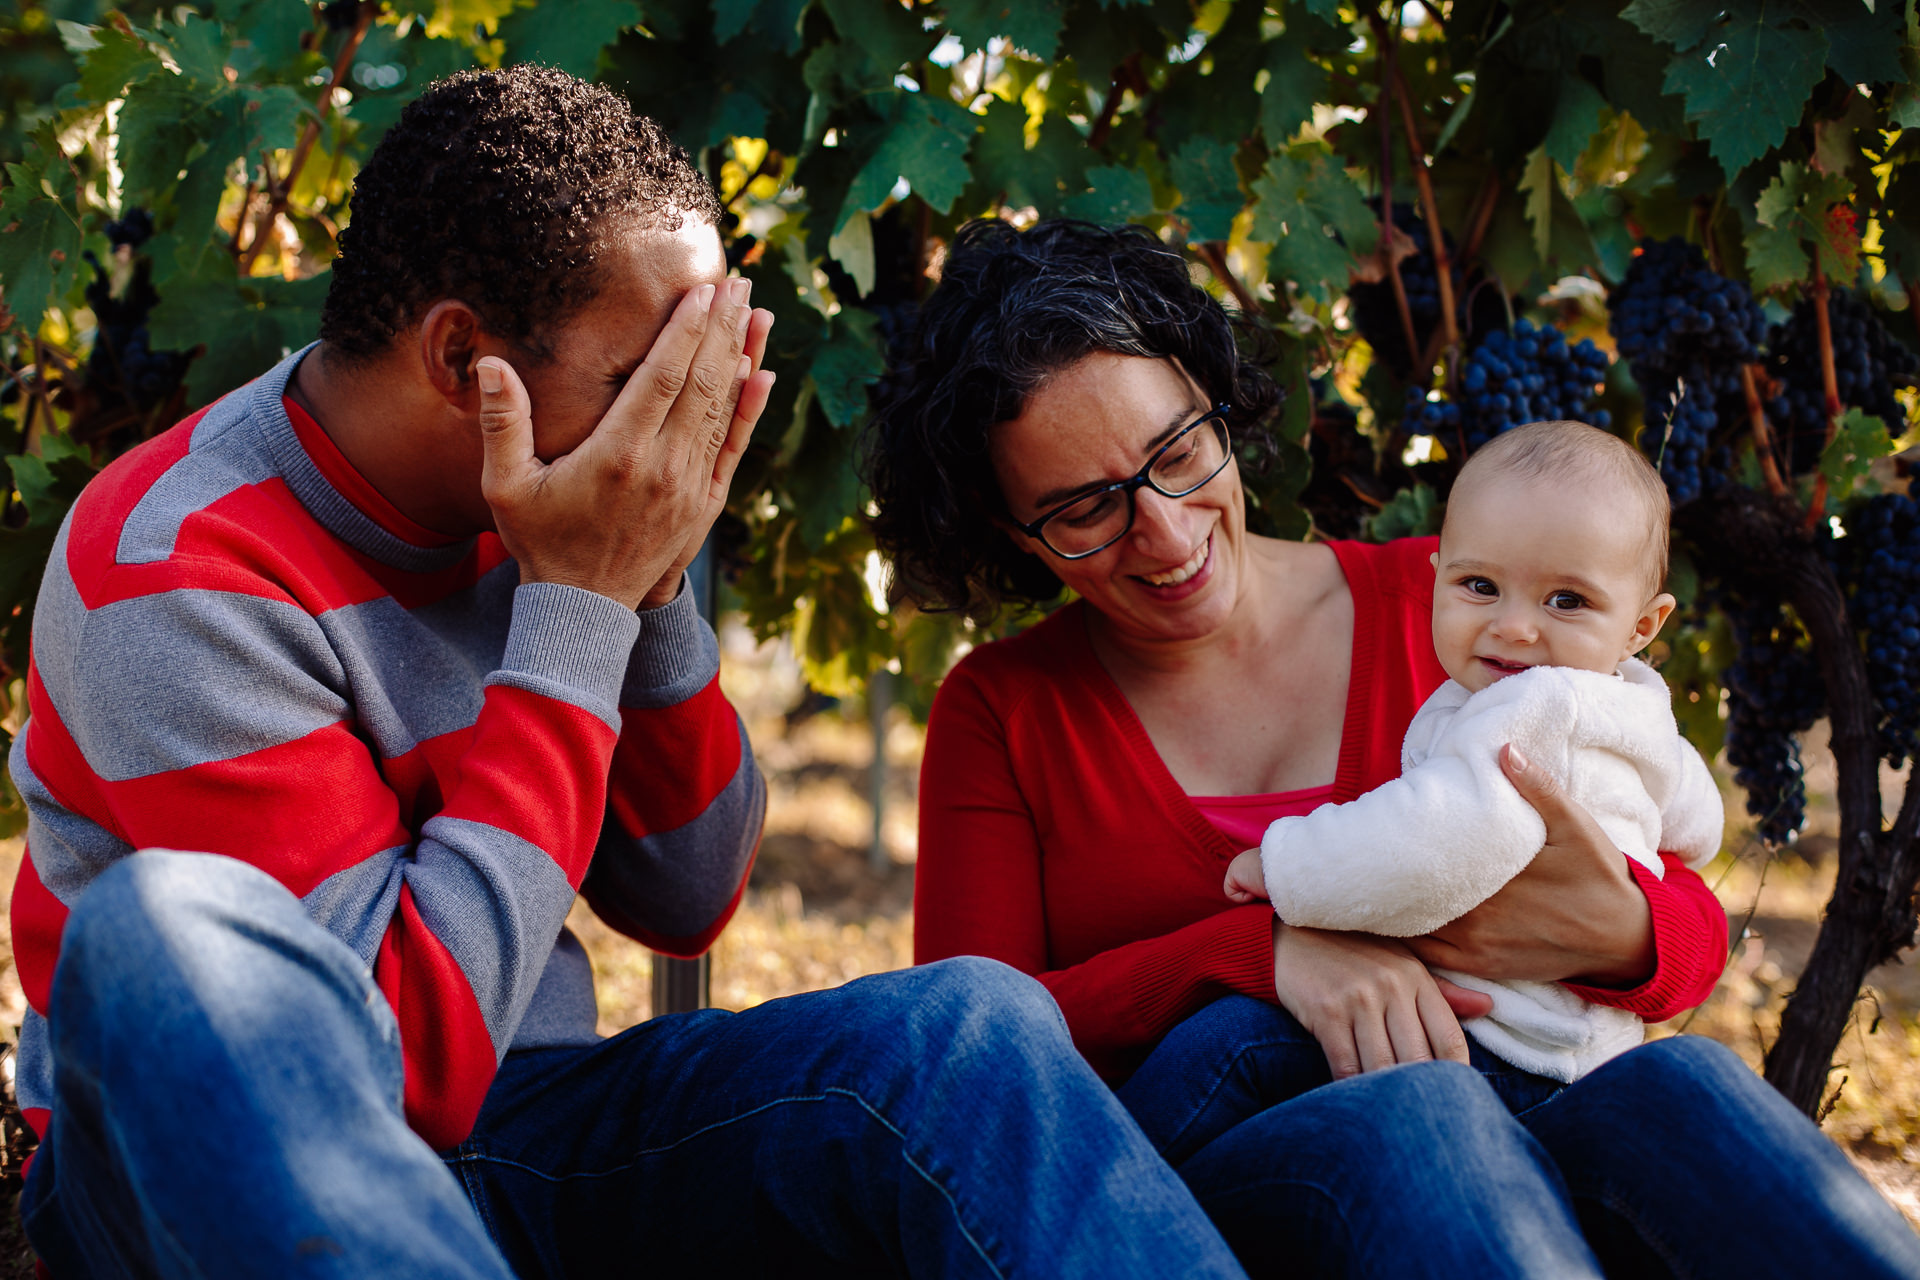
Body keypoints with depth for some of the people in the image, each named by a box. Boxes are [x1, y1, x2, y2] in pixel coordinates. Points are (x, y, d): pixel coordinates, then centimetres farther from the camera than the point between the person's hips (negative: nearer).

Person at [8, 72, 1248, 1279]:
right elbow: (415, 1058, -26)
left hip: (506, 1122, 5)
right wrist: (578, 607, -24)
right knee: (171, 925, -39)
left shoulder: (522, 505, 1)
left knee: (971, 1024, -20)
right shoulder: (182, 575, -20)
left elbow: (685, 903, 7)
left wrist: (654, 588, -9)